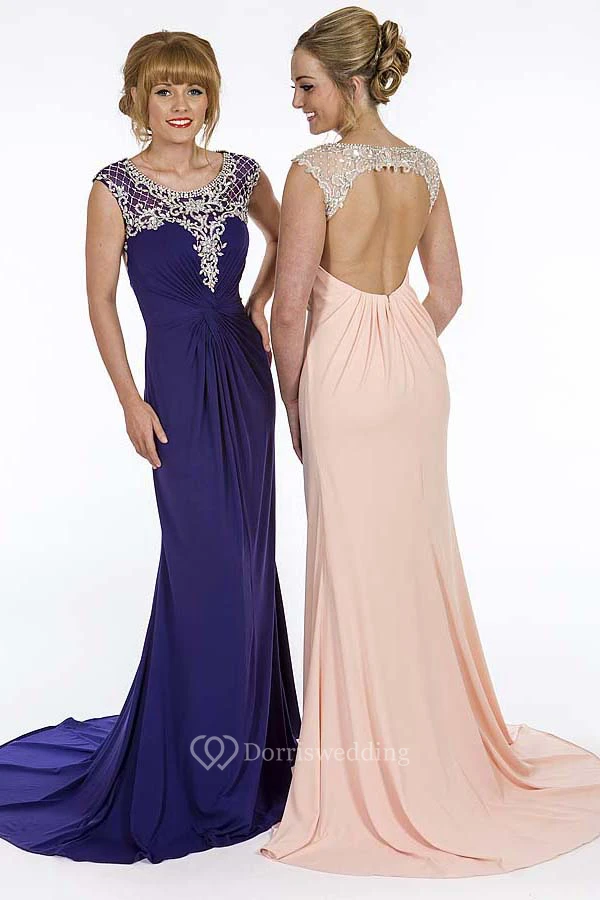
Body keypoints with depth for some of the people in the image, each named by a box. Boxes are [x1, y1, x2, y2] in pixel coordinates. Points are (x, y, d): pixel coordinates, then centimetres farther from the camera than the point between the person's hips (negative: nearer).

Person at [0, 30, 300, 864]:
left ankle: (246, 725, 31)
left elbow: (286, 237, 24)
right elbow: (100, 300, -6)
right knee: (207, 557, -3)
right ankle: (203, 755, 15)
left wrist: (259, 304, 12)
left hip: (246, 372, 5)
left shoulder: (240, 172, 5)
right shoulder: (117, 188, -6)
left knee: (247, 551, 11)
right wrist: (131, 401, -10)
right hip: (180, 381, -5)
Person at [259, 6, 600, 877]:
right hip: (416, 365, 7)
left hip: (344, 376, -6)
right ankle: (434, 737, 32)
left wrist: (294, 405, -1)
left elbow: (290, 306, -14)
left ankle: (370, 778, 17)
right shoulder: (424, 167, 6)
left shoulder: (316, 170, -15)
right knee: (418, 555, 17)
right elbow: (447, 291, 10)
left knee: (357, 566, 4)